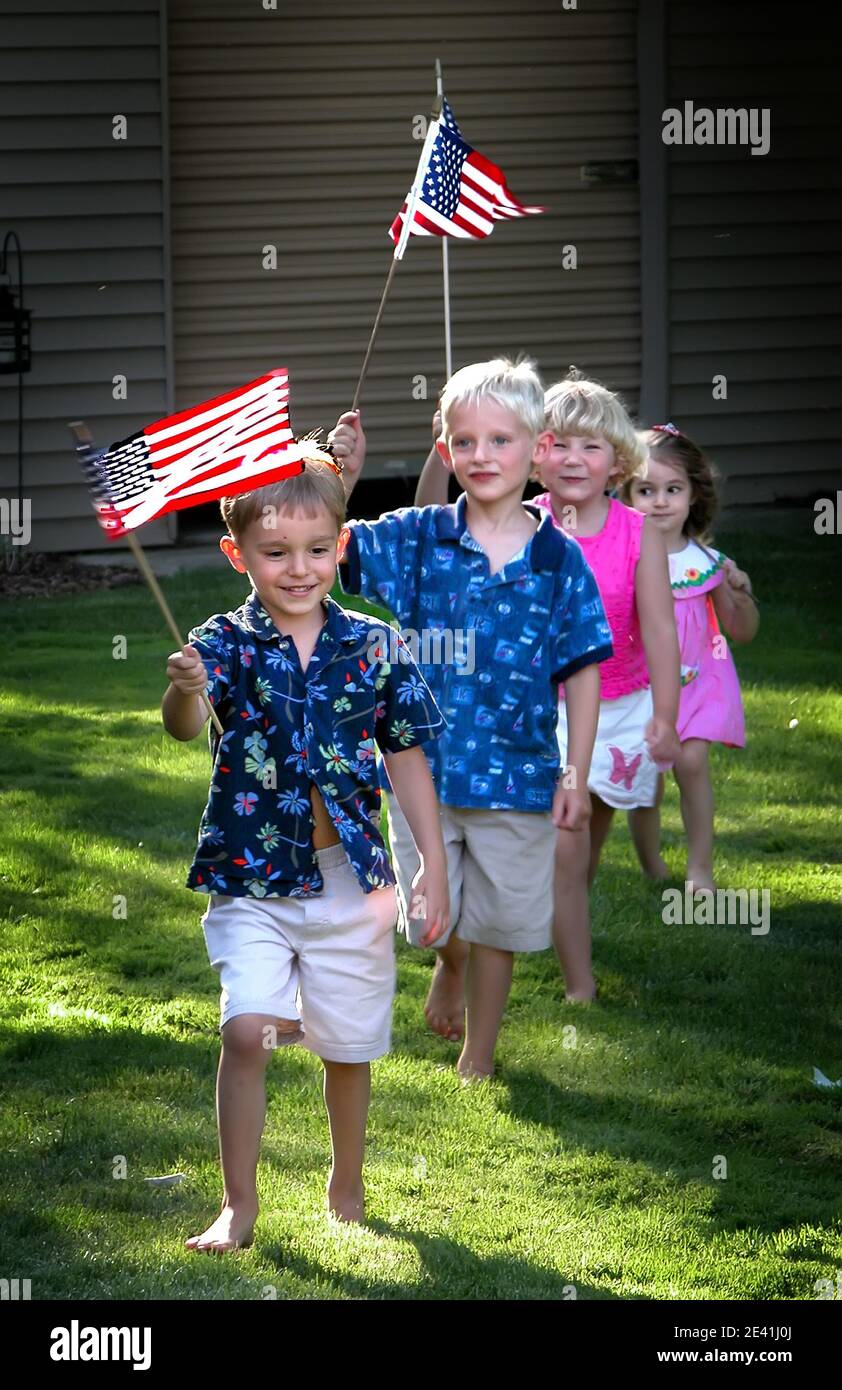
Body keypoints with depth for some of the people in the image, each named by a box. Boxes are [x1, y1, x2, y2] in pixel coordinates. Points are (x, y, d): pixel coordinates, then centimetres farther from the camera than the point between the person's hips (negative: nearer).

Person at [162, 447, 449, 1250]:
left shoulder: (372, 647, -1)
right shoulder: (227, 644, -7)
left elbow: (407, 759, 6)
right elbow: (185, 726, -27)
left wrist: (432, 866, 4)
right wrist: (183, 693, -50)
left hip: (350, 882, 2)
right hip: (252, 881, -2)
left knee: (348, 1046, 11)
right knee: (247, 1032, -16)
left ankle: (346, 1193, 32)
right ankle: (238, 1206, -5)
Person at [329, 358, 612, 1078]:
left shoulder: (559, 559, -4)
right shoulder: (417, 538, -2)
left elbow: (582, 673, -1)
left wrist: (577, 777, -4)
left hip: (517, 775, 0)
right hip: (424, 767, 0)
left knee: (495, 930, 10)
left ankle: (478, 1061, 28)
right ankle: (450, 965, 41)